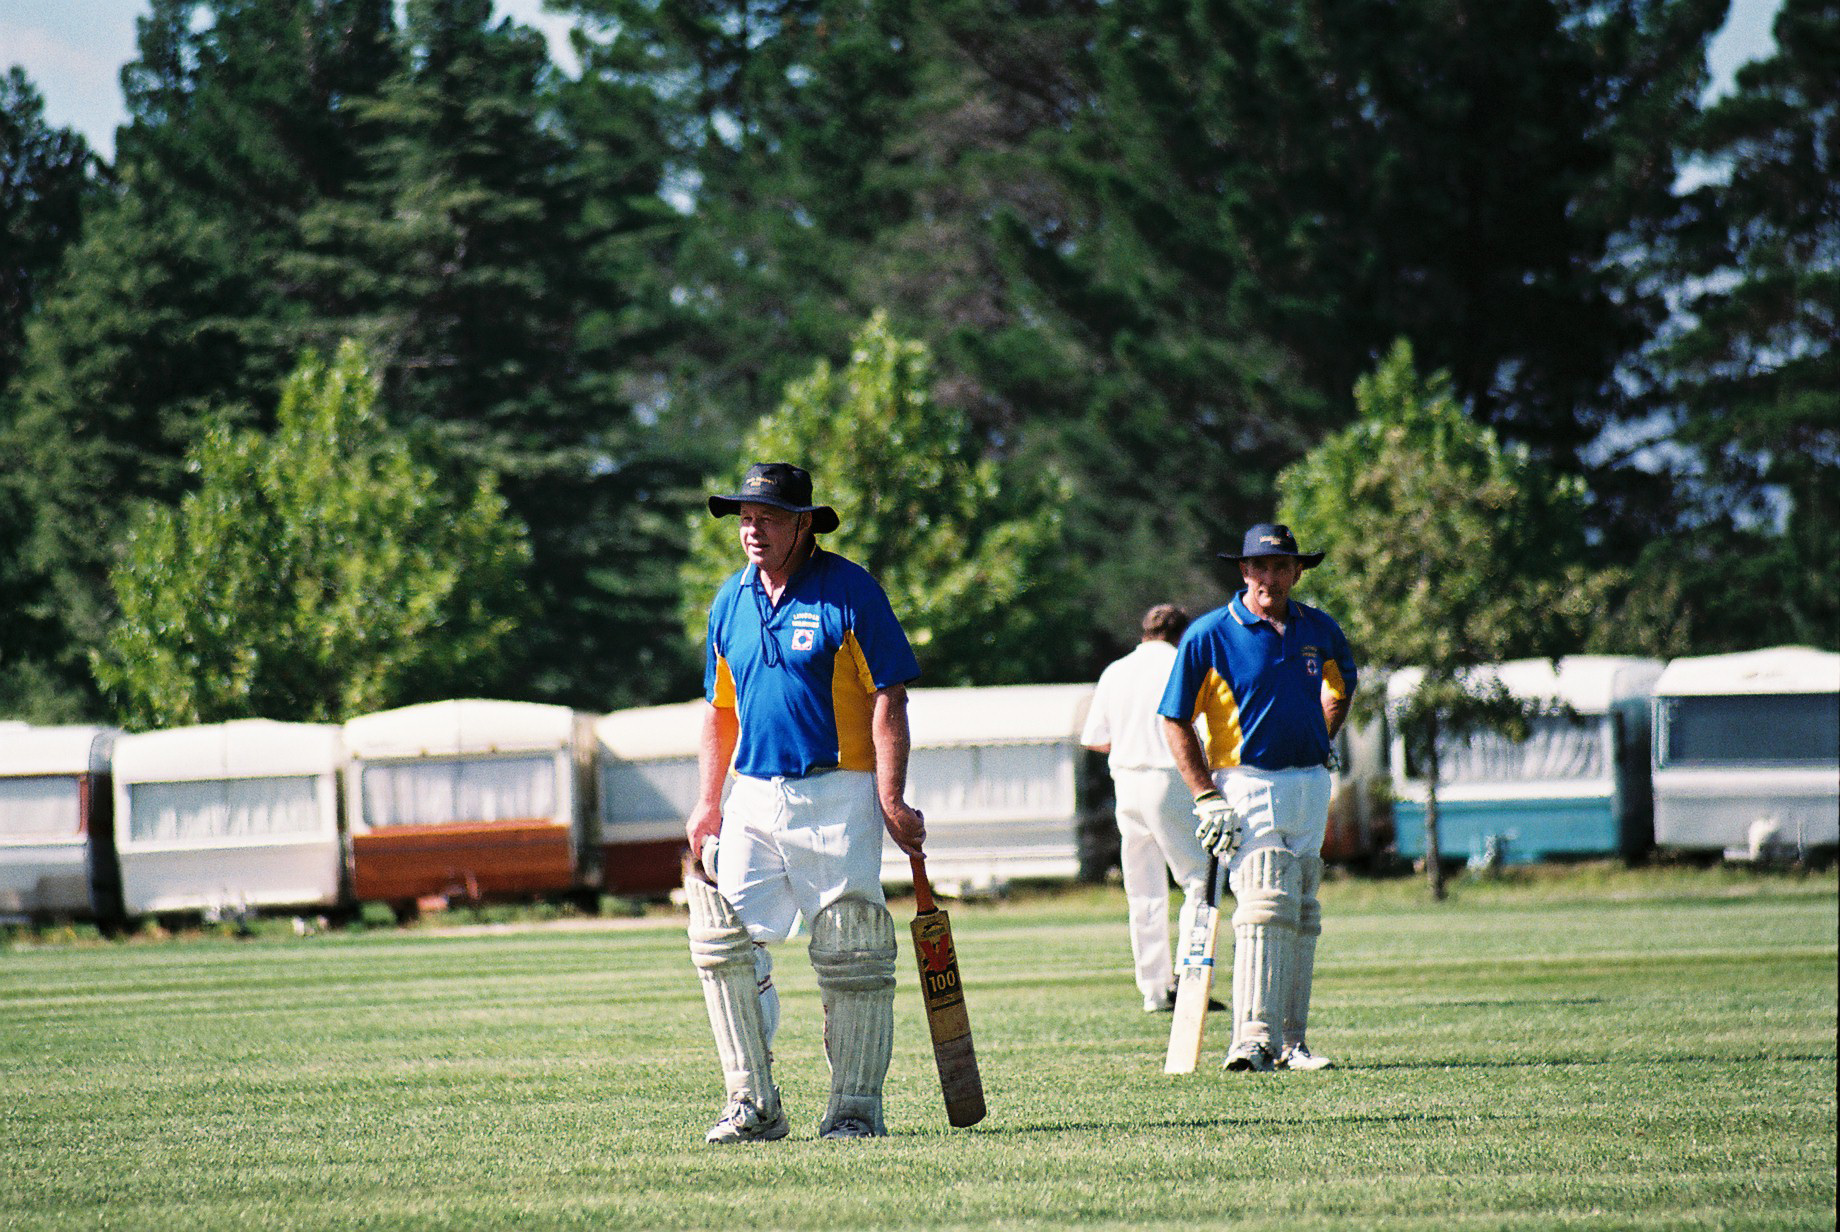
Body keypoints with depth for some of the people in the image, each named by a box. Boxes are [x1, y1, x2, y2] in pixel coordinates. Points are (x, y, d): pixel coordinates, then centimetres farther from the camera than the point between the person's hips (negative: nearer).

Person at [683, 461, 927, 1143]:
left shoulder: (849, 589, -6)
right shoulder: (731, 600, 11)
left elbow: (888, 697, -9)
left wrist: (891, 798, -16)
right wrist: (707, 805, 11)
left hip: (837, 797, -5)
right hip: (754, 797, 5)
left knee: (849, 957, -3)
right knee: (721, 938, -5)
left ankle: (855, 1105, 6)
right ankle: (753, 1103, 2)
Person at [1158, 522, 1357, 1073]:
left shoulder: (1320, 630, 8)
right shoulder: (1209, 635, -7)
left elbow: (1342, 686, 30)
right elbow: (1176, 721, -4)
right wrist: (1207, 797, -11)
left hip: (1310, 785, 6)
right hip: (1247, 784, -6)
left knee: (1302, 916, 9)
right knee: (1268, 906, -20)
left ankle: (1291, 1041, 16)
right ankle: (1254, 1039, -26)